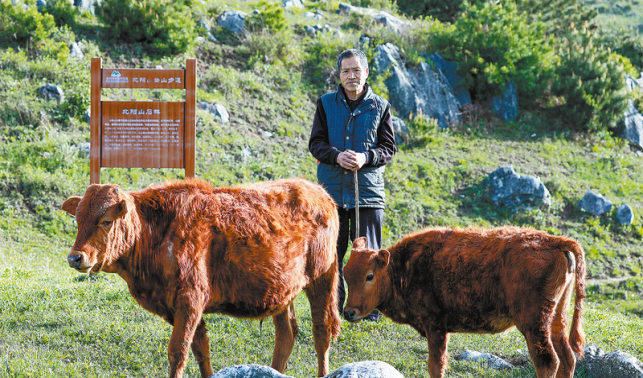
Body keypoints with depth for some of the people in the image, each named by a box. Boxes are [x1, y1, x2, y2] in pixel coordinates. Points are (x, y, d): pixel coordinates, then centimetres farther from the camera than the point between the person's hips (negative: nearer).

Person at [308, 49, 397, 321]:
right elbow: (315, 143, 5)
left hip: (368, 189, -1)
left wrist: (366, 158, -15)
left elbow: (389, 148, 4)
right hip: (332, 189, 1)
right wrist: (336, 156, -15)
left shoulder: (380, 107, 5)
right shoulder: (326, 104, 7)